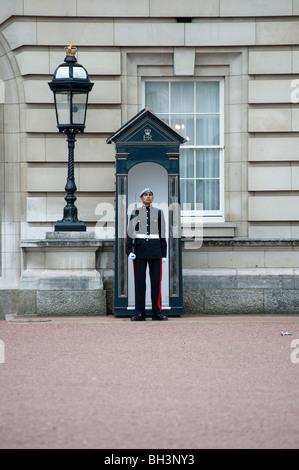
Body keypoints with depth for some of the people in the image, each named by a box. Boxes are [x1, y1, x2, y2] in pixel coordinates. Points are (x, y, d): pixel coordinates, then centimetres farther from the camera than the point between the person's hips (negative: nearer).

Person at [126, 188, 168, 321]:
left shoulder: (159, 213, 9)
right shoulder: (135, 213, 6)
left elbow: (162, 234, 8)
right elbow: (130, 233, 3)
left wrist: (164, 254, 2)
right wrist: (129, 251, -8)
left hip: (155, 250, 1)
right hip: (139, 249, -1)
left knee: (156, 280, 0)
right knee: (139, 280, -2)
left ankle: (157, 312, 5)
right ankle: (139, 314, 1)